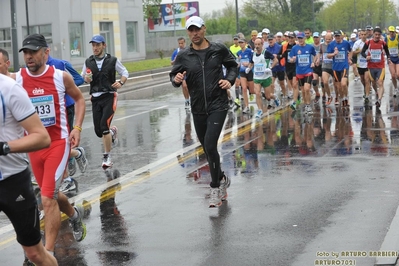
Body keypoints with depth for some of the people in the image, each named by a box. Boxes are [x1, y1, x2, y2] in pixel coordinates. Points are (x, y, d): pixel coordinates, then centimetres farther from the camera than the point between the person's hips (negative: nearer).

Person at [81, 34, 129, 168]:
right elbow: (82, 77, 15)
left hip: (109, 96, -3)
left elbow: (125, 73, 8)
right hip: (95, 98, 3)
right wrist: (86, 79, -9)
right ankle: (112, 131, 42)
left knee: (104, 126, -18)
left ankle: (107, 157, -3)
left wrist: (121, 82, -12)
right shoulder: (88, 62, 6)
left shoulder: (113, 60, -1)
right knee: (98, 131, 4)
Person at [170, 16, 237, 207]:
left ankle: (216, 187, -4)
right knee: (207, 149, 13)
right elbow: (173, 75, 4)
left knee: (210, 145, -17)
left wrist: (230, 80, -4)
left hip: (218, 105, -4)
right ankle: (222, 179, 36)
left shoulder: (219, 50, -1)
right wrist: (176, 79, -19)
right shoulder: (184, 57, 2)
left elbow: (232, 65, 14)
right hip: (198, 108, 4)